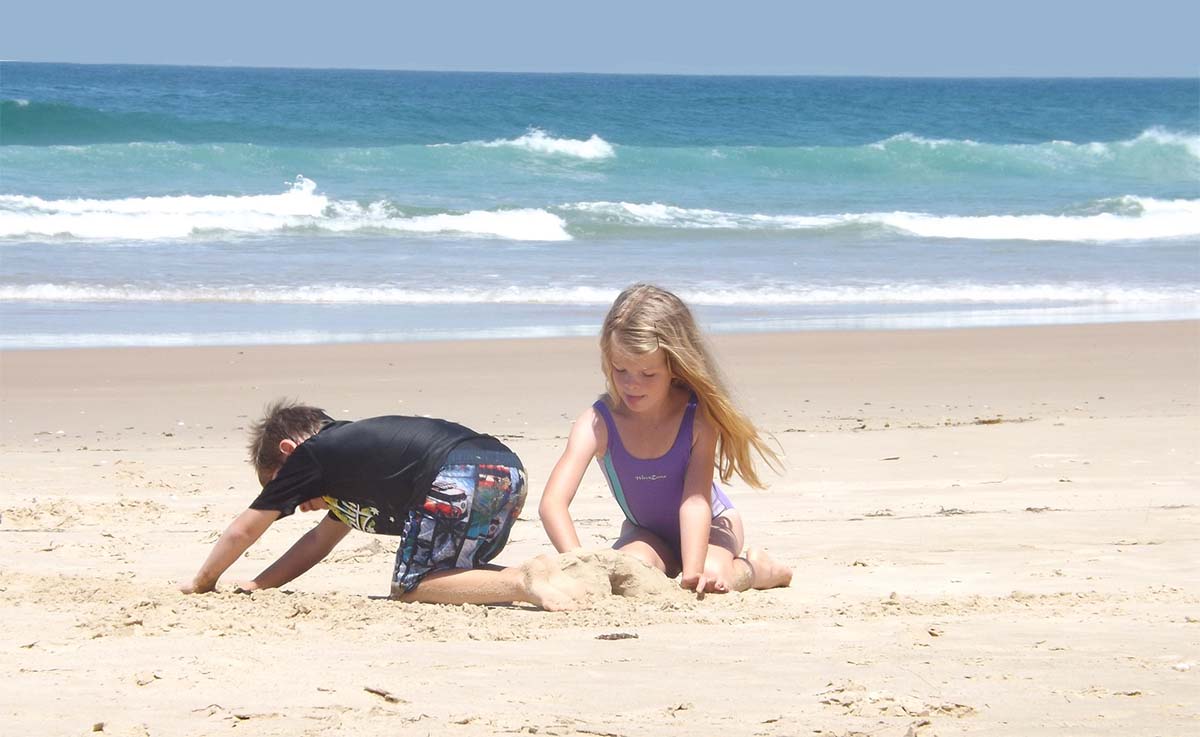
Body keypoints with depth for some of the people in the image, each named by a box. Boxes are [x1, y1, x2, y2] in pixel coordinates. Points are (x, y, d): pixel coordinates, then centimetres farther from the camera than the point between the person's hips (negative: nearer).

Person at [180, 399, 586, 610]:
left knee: (409, 586, 3)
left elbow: (244, 530, 23)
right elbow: (321, 539, 46)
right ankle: (531, 574, 2)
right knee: (451, 575, 26)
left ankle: (522, 583, -17)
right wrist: (256, 585, 45)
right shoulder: (349, 449, 36)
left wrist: (201, 582, 37)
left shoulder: (310, 456, 14)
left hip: (459, 480, -9)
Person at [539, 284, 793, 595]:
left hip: (708, 526, -2)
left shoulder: (699, 416, -28)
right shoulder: (598, 423, -27)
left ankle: (754, 568, 3)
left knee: (711, 576, -34)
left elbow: (695, 499, -32)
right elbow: (552, 503, -38)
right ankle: (668, 566, 5)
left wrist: (693, 572, -48)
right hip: (646, 533, 2)